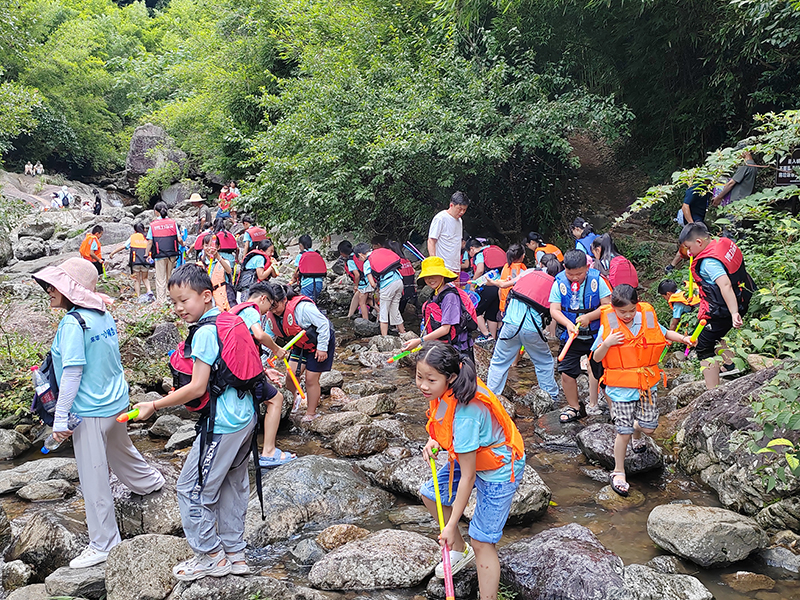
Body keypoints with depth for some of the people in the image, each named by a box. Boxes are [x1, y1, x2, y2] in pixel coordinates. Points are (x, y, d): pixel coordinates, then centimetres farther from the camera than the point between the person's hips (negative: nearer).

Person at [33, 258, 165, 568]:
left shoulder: (73, 323, -20)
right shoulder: (104, 315, 3)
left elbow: (72, 372, -22)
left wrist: (60, 418, -17)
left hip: (90, 410, -8)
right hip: (116, 401, 8)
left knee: (93, 477, 3)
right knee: (119, 449, 32)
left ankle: (103, 545, 14)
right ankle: (150, 482, 55)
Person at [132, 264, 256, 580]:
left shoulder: (205, 332, -19)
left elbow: (197, 388, -21)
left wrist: (154, 406, -14)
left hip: (222, 424, -10)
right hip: (246, 416, 10)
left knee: (191, 488, 4)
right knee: (232, 485, 19)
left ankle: (211, 556, 16)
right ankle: (235, 553, 29)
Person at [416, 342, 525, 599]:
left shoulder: (465, 413, -39)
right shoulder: (447, 389, -16)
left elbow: (467, 477, -30)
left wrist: (451, 525, -23)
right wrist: (435, 441, -8)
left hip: (499, 468, -9)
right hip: (472, 455, 9)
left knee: (482, 542, -7)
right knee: (430, 493, 16)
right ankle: (460, 550, 35)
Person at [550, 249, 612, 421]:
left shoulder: (597, 280, -8)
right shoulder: (559, 283, -7)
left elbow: (607, 305, -7)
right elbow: (554, 310, -8)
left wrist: (588, 317, -21)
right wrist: (568, 324, -25)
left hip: (596, 335, 0)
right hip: (571, 336, 0)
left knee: (600, 371, 11)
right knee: (567, 373, -4)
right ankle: (574, 407, 17)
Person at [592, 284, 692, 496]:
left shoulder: (647, 319, -2)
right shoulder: (608, 326, -10)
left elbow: (665, 334, 18)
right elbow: (596, 358, -5)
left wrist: (682, 338, 1)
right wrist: (607, 344, -23)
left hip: (647, 383, 3)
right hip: (621, 387, -3)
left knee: (649, 426, 6)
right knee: (624, 431, -1)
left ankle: (637, 433, 44)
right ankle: (618, 471, 17)